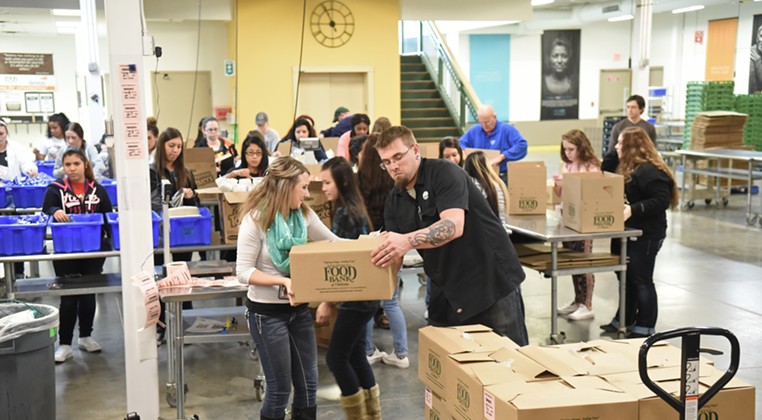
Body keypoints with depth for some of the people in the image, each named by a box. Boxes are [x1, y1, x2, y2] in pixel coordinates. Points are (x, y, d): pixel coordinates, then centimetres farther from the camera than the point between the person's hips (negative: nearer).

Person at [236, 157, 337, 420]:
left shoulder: (303, 214, 0)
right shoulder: (256, 219, -19)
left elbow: (333, 242, 8)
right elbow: (243, 271, -18)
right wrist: (283, 281, -28)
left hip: (299, 308, 6)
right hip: (267, 312, -6)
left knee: (308, 384, 13)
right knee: (279, 389, 5)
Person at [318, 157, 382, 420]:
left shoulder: (343, 214, -18)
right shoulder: (354, 209, 11)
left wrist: (327, 301, -17)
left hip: (355, 297, -10)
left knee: (336, 357, -1)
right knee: (355, 354, 15)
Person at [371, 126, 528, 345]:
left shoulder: (445, 173, -15)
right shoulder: (394, 202, 5)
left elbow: (454, 226, -31)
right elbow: (395, 255, 2)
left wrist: (408, 241, -44)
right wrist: (377, 255, -21)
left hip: (493, 280, -6)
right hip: (447, 291, 7)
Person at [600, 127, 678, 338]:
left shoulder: (649, 171, -19)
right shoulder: (628, 168, 14)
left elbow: (662, 200, -26)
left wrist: (633, 209, -31)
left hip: (645, 236, -10)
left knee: (641, 281, -1)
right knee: (626, 278, 17)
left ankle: (645, 328, 10)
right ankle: (624, 320, 29)